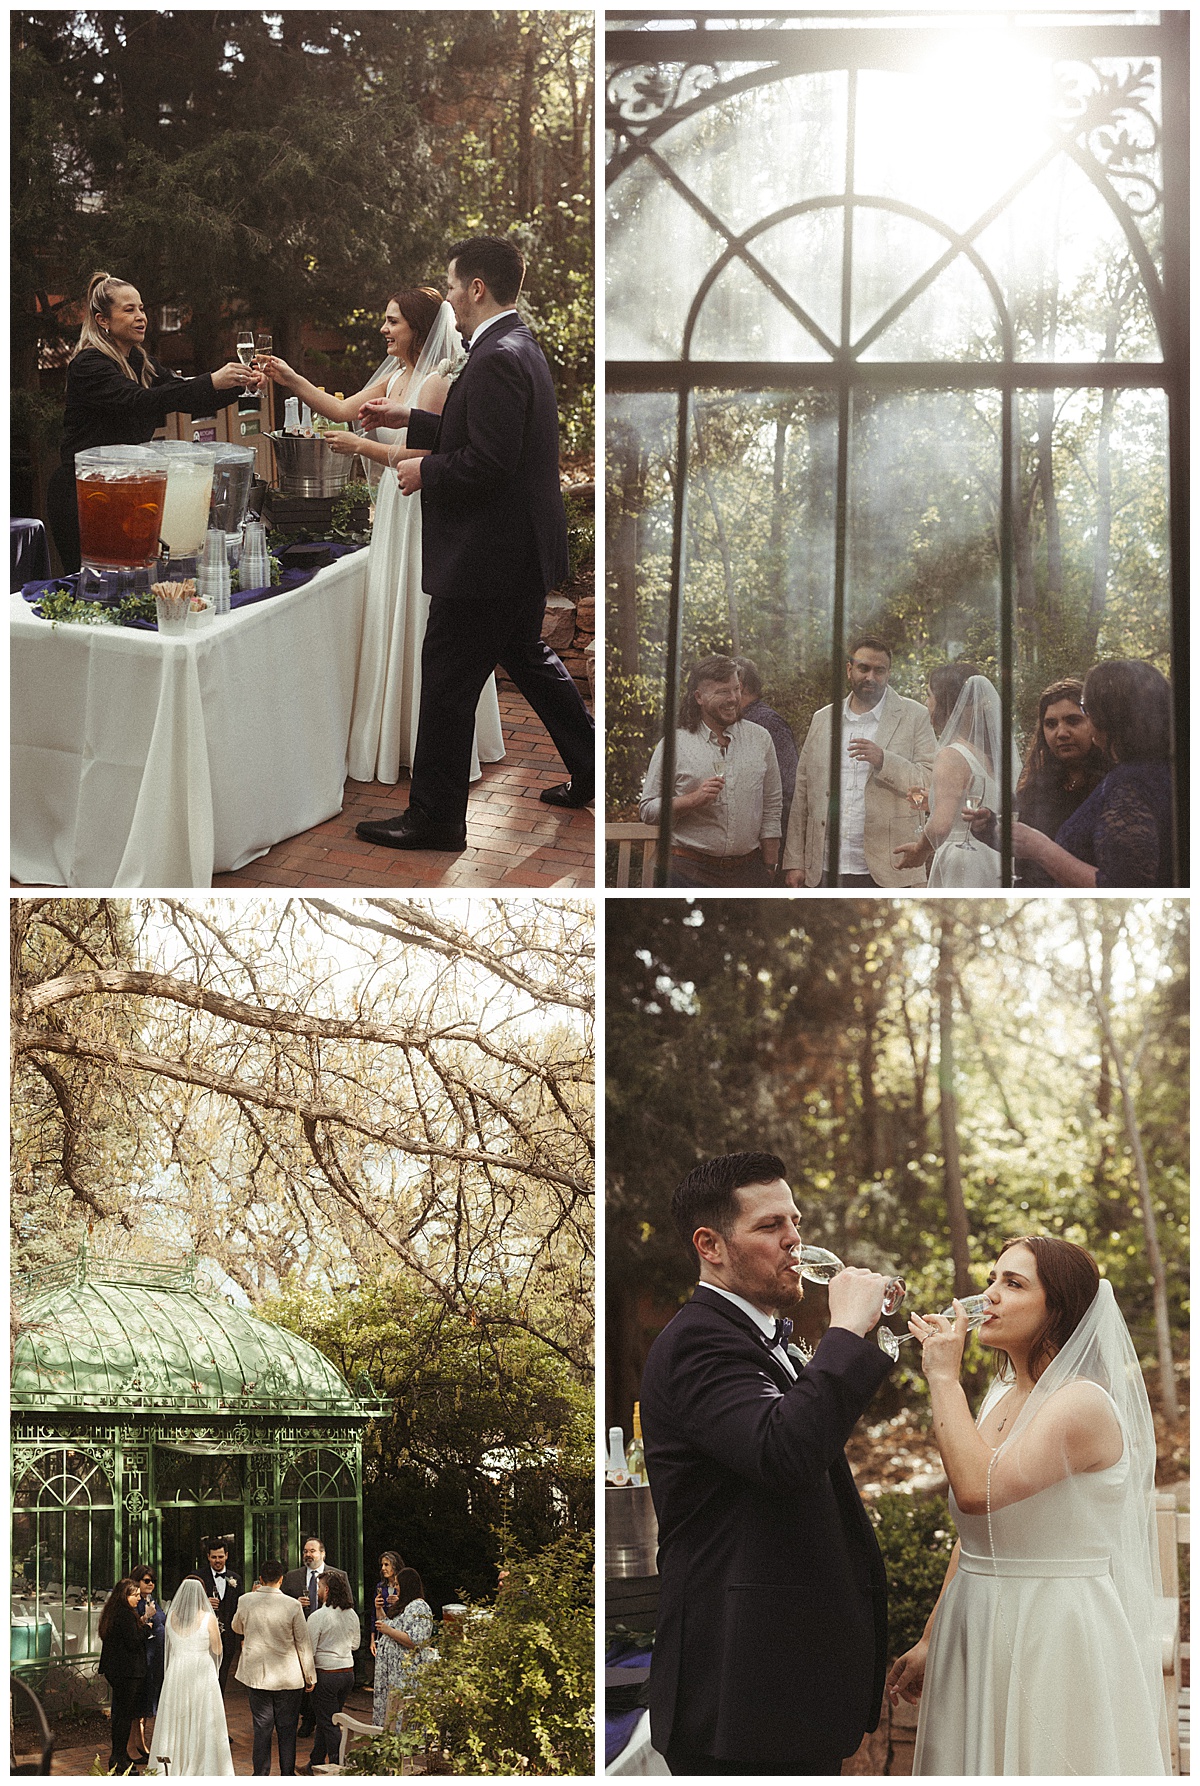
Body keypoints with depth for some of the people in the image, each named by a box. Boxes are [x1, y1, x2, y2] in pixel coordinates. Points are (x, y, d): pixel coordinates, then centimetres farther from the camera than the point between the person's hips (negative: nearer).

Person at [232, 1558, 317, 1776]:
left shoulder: (245, 1601, -6)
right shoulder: (292, 1605, -13)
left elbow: (237, 1628, 16)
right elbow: (303, 1644, -5)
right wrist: (310, 1677, 5)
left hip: (256, 1675, 2)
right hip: (288, 1677, -2)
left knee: (262, 1728, 9)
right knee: (287, 1730, 8)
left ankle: (261, 1775, 12)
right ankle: (287, 1774, 13)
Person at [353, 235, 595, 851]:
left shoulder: (496, 361, -21)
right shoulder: (522, 348, 11)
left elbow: (486, 464, -27)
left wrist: (425, 471, -12)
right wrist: (410, 420, 18)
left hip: (487, 556, -11)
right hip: (525, 548, 11)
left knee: (447, 683, -1)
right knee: (527, 658, 24)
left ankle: (433, 817, 6)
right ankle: (591, 773, 33)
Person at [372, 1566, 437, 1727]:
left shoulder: (419, 1608, -14)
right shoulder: (403, 1606, 19)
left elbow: (415, 1641, -24)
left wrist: (388, 1630, -19)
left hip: (407, 1670, -11)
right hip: (393, 1668, 11)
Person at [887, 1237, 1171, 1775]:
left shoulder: (1084, 1404, -16)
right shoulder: (1001, 1397, 11)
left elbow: (979, 1490, -29)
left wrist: (944, 1377, -21)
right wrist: (930, 1640, 15)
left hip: (1057, 1637, -8)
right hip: (978, 1634, 8)